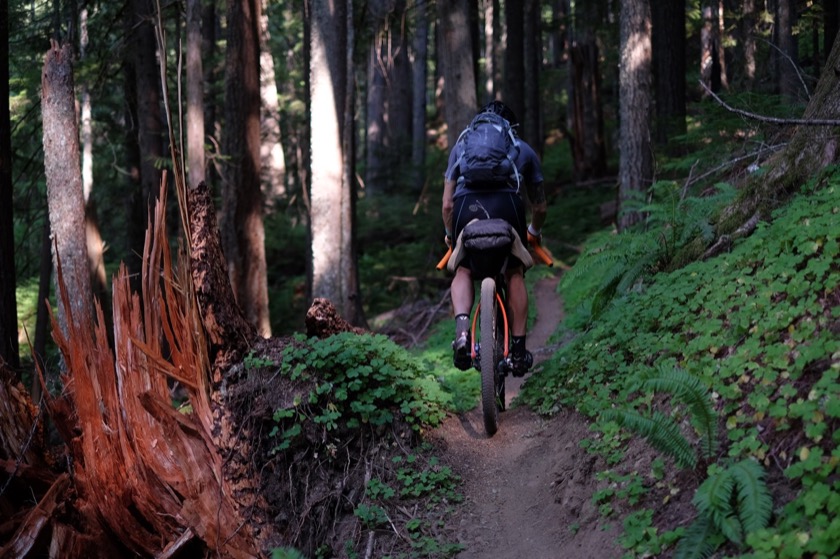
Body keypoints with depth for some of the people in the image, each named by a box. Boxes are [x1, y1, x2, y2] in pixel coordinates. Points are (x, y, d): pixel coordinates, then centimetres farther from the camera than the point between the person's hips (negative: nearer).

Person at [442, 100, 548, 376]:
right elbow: (540, 206, 36)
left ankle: (462, 326, -3)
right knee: (514, 274, 21)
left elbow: (447, 204, 28)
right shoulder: (523, 149, 32)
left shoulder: (461, 146, 32)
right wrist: (535, 232, 55)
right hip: (506, 205, -1)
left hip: (466, 207, 1)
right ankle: (518, 350, 17)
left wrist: (450, 234, 44)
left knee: (463, 270, 23)